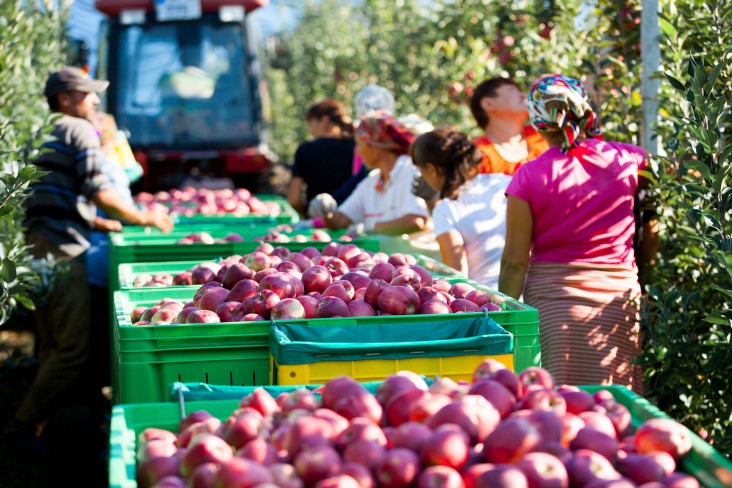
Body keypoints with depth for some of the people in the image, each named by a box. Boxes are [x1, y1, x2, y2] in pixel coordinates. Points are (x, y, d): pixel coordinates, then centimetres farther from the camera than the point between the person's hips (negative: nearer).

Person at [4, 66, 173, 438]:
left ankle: (41, 423, 19)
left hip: (37, 245, 10)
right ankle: (23, 426, -9)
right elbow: (98, 191, -13)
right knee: (73, 348, -9)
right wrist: (143, 218, -3)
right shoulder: (79, 130, -3)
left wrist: (100, 223, 30)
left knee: (52, 345, 16)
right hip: (62, 250, -10)